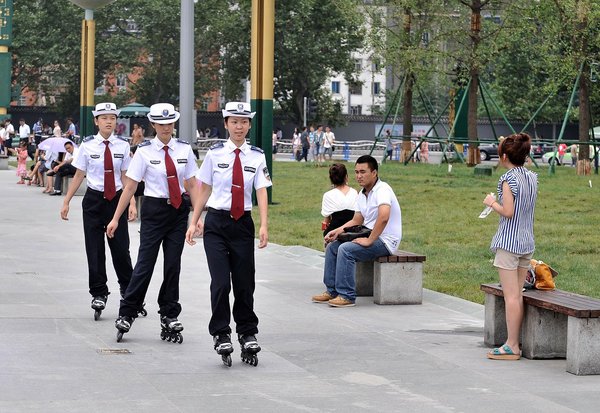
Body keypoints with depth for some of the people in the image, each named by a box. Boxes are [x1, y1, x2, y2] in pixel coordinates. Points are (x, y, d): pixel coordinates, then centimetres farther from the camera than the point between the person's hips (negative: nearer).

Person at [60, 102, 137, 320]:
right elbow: (79, 175, 3)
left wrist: (131, 203, -8)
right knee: (95, 250, 3)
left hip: (117, 199, 0)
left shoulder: (122, 145, 0)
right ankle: (98, 294, 15)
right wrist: (66, 202, 2)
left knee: (121, 248, 2)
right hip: (94, 200, 0)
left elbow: (126, 177, 2)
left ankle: (128, 291, 22)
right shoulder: (88, 145, -2)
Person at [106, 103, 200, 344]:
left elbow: (192, 184, 7)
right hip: (154, 210, -3)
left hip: (179, 211, 3)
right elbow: (130, 187, -4)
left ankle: (169, 317, 19)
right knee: (145, 264, -5)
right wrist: (116, 218, -4)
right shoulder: (145, 151, -5)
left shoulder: (184, 149, 3)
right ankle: (126, 315, 6)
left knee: (173, 265, 7)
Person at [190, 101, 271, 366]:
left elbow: (262, 192, -5)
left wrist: (264, 226, -16)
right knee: (221, 282, -9)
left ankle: (247, 335, 23)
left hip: (243, 223, 1)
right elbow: (204, 189, 6)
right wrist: (195, 221, 3)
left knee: (244, 282, 7)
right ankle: (221, 335, 4)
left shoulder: (257, 156, 1)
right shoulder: (215, 154, -1)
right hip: (216, 222, -1)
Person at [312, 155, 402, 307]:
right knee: (332, 247, 7)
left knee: (345, 249, -26)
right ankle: (332, 291, 10)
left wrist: (369, 240, -29)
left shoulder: (382, 190, -18)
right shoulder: (362, 194, 13)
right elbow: (356, 221, 20)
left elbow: (383, 217, -34)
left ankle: (347, 296, -21)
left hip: (385, 241, -10)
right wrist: (338, 231, 3)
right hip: (370, 236, 10)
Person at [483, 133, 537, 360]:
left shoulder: (508, 179, -14)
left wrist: (492, 203, -3)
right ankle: (515, 342, 15)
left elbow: (507, 212, -19)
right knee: (518, 295, 12)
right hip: (527, 242, 8)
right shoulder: (532, 177, 8)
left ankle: (511, 346, -3)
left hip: (509, 242, -8)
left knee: (511, 296, -5)